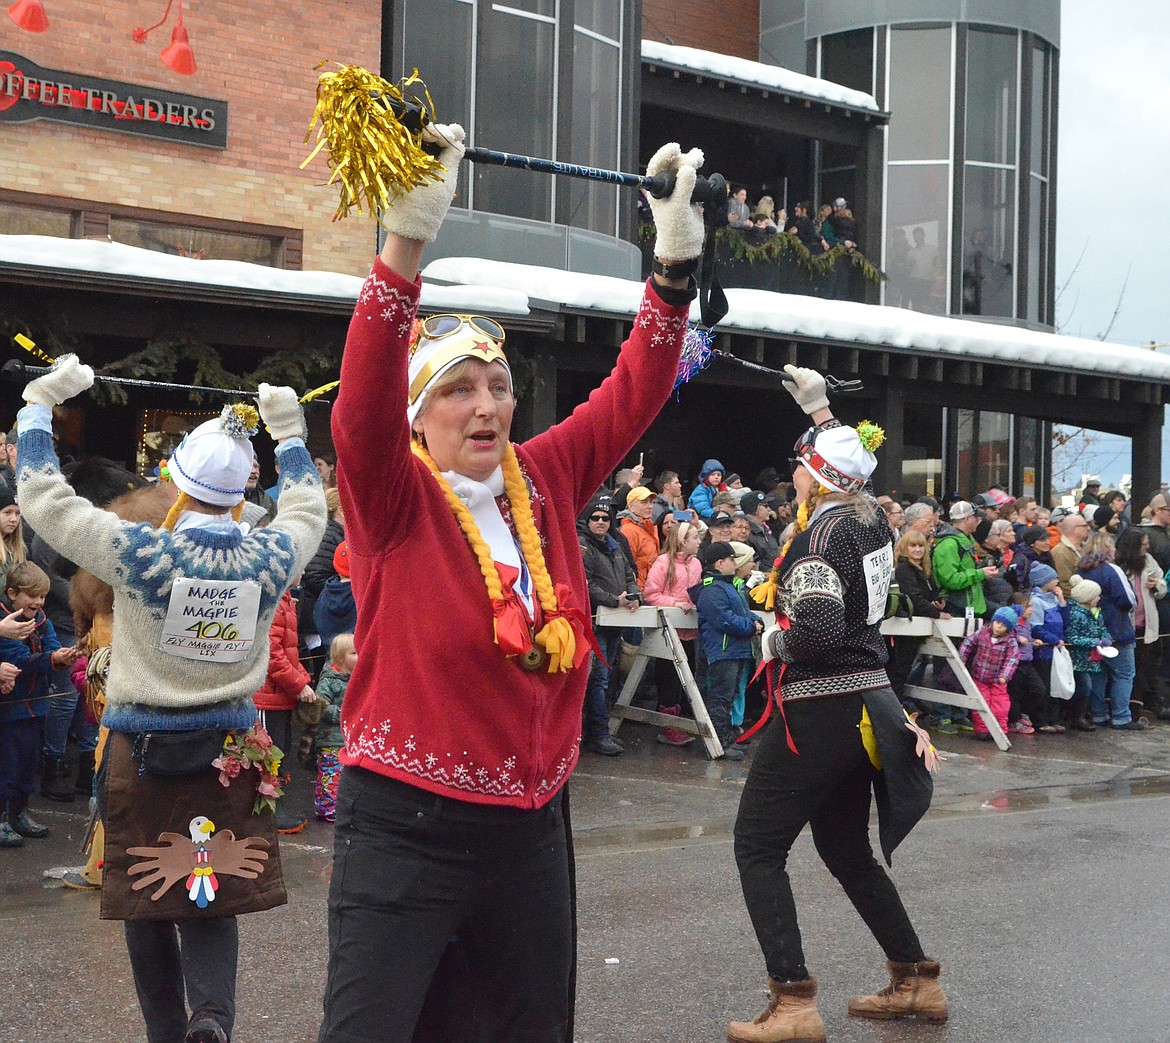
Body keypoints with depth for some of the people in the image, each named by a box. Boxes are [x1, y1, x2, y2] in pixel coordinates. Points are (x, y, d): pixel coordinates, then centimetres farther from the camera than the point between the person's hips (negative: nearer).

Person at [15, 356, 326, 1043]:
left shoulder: (142, 553, -16)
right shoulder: (270, 559, -8)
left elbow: (42, 495, -5)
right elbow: (308, 509, 16)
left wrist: (41, 404, 6)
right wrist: (289, 431, 28)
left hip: (141, 750, -2)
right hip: (230, 750, 2)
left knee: (148, 904, 11)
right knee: (214, 898, 8)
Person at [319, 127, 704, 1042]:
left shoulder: (545, 483, 5)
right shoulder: (395, 500, -8)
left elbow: (634, 393, 5)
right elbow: (361, 407, -26)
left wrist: (677, 259, -5)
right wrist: (407, 241, -36)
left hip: (531, 830, 5)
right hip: (405, 829, -5)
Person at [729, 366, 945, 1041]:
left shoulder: (820, 535, -16)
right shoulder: (870, 518, 7)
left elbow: (818, 630, -28)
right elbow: (848, 464, 29)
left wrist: (775, 642, -9)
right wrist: (818, 402, 33)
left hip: (820, 707, -8)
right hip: (868, 700, 8)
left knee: (758, 848, -1)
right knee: (846, 849, 20)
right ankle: (918, 982, 26)